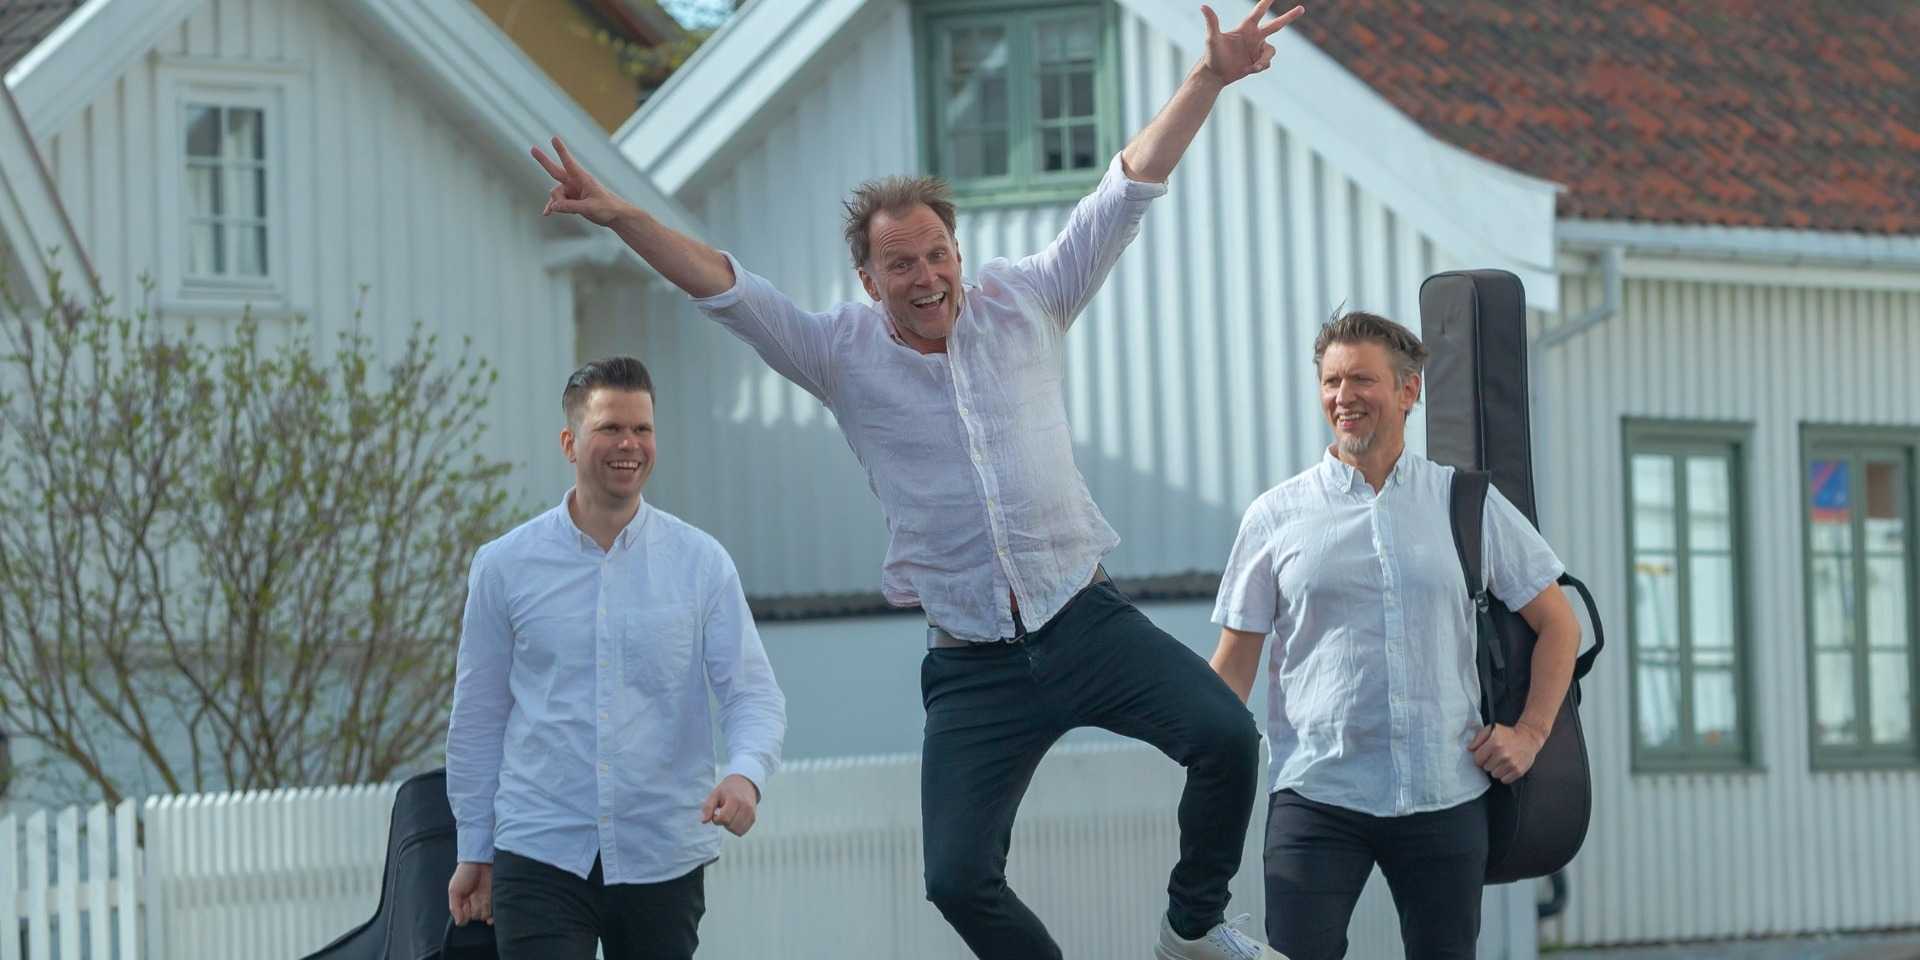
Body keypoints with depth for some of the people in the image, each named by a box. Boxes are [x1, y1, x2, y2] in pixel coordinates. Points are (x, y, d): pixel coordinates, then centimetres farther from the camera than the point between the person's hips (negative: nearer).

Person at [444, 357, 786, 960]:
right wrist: (474, 849, 12)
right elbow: (478, 715, 10)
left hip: (663, 860, 1)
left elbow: (753, 693, -1)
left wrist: (746, 773, -23)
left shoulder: (702, 564, 2)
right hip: (539, 857, -1)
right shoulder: (505, 567, 3)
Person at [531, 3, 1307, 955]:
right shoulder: (842, 351, 1)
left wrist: (1210, 79, -7)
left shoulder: (1022, 302, 3)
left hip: (1087, 621, 0)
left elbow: (1126, 191, 1)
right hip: (973, 663, 0)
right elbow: (724, 287, -7)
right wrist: (620, 216, -21)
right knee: (958, 878, -10)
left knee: (1226, 735, -21)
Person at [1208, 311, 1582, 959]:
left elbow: (1557, 623, 15)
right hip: (1317, 795, -1)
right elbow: (1234, 664, 7)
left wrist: (1531, 732, 3)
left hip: (1445, 798, 1)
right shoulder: (1276, 517, 5)